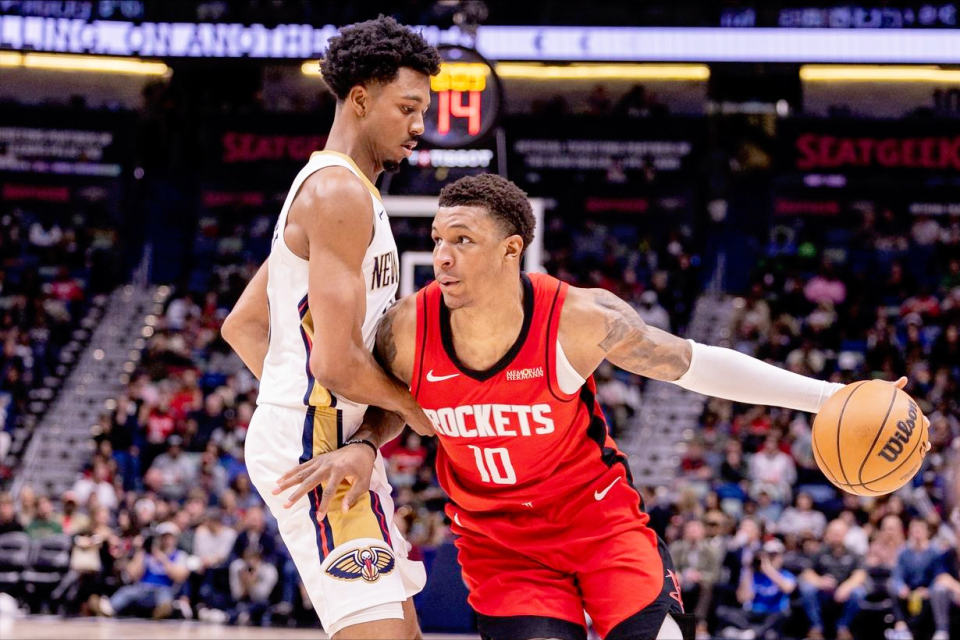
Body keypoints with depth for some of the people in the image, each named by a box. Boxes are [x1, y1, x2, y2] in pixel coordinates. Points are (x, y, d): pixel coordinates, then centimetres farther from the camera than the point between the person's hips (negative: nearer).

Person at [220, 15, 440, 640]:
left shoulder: (323, 190, 19)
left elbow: (241, 325, 25)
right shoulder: (340, 193, -15)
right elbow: (337, 360, -21)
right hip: (318, 441, -11)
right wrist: (417, 409, -5)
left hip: (335, 440, 11)